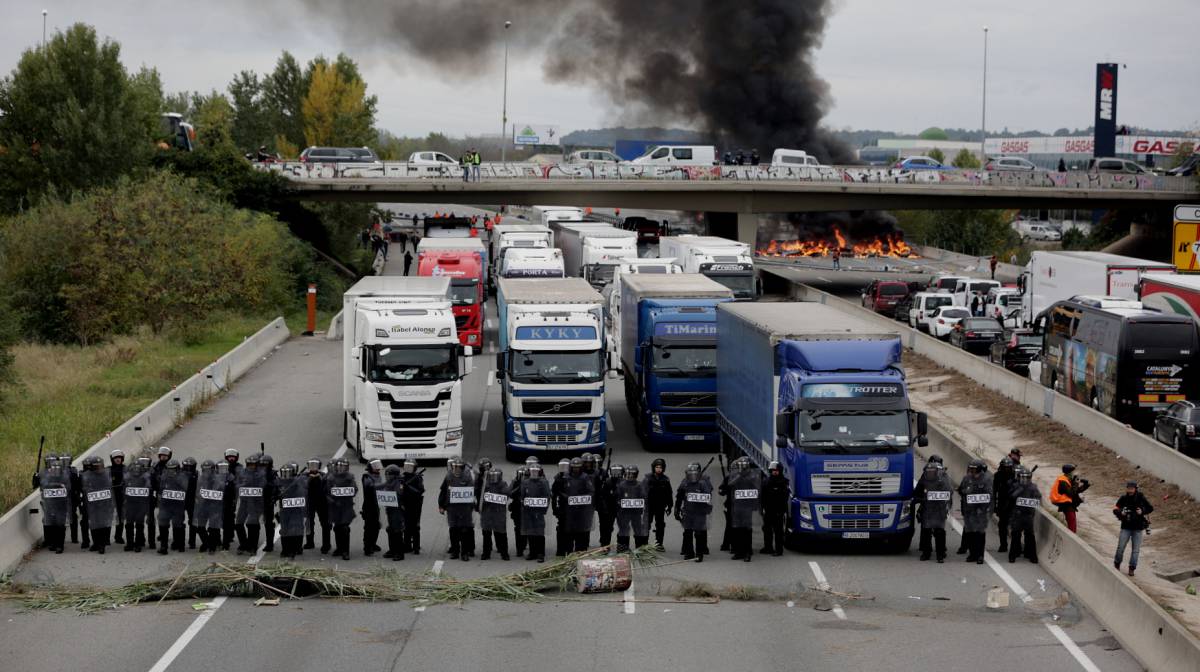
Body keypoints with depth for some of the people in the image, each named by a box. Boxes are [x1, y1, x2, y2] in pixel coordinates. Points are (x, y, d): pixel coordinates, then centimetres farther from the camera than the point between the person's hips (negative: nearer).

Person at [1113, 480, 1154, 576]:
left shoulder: (1141, 498, -5)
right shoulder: (1124, 498, -4)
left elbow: (1151, 508, 2)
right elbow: (1115, 509, -3)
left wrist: (1142, 511, -16)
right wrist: (1120, 512, -24)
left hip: (1138, 528, 0)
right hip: (1126, 527, 0)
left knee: (1136, 549, 0)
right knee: (1120, 547, -2)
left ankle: (1132, 568, 10)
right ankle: (1117, 565, 19)